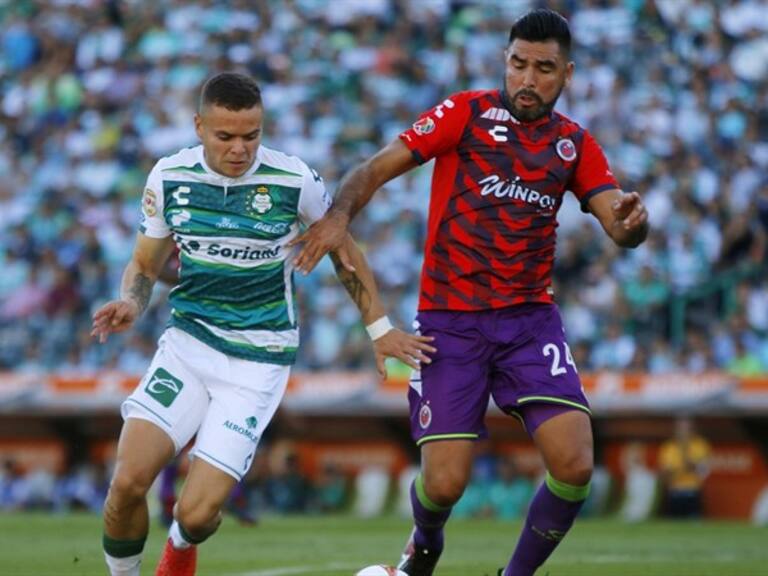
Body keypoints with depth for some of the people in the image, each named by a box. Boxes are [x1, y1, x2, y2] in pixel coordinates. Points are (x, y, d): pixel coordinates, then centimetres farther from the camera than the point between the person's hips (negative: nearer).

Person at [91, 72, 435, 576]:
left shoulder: (294, 181, -11)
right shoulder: (170, 177, -4)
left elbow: (341, 246, 7)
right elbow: (146, 264, 11)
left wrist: (378, 327, 10)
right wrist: (131, 305, -11)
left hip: (258, 362, -2)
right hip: (187, 344, 2)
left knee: (196, 514, -11)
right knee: (128, 482, -18)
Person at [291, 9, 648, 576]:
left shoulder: (575, 144, 9)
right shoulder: (467, 113, -1)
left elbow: (619, 225, 0)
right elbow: (378, 167, -6)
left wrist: (632, 221, -25)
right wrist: (339, 215, -26)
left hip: (531, 318, 3)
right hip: (450, 322, -3)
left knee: (574, 466, -16)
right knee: (444, 483, -9)